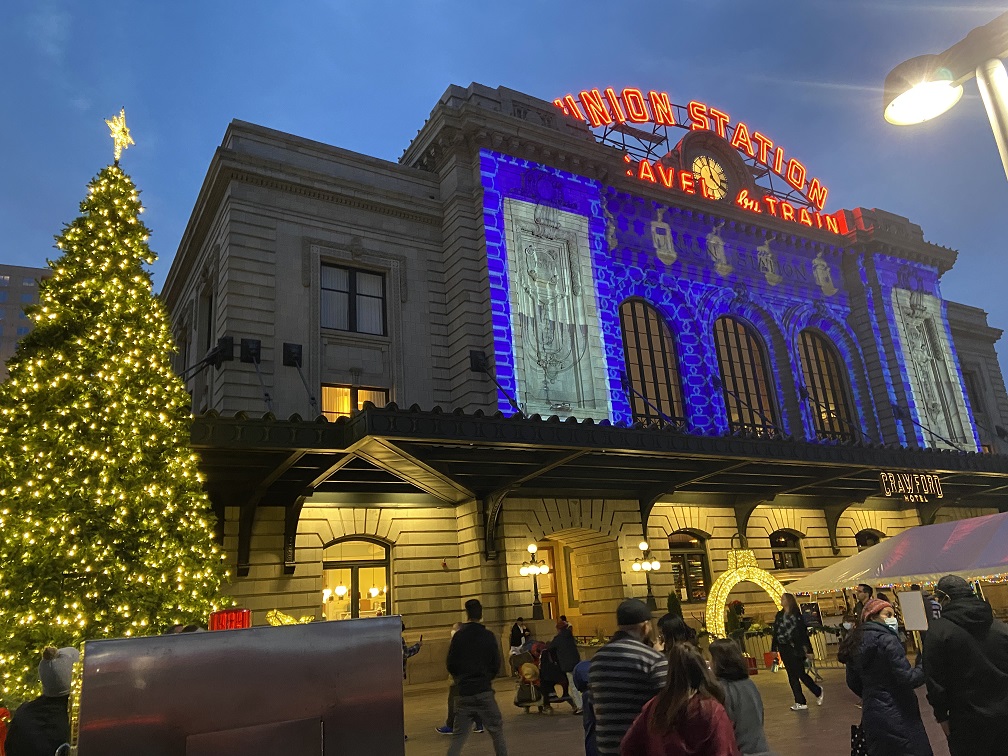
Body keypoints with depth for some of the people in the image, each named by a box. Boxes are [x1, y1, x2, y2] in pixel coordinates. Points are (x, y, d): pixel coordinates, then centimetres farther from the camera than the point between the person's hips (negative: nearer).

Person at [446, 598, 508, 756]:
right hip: (484, 691, -1)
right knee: (496, 731, 13)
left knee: (458, 736, 9)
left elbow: (450, 666, 1)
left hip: (463, 692, 1)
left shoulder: (458, 636, -4)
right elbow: (496, 666, 1)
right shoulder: (489, 636, -4)